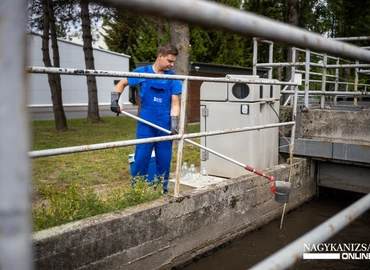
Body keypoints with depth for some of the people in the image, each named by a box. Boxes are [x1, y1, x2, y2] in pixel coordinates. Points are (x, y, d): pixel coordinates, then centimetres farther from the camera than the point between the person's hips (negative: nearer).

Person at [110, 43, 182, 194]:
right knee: (141, 158, 1)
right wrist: (115, 101, 2)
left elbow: (175, 103, -1)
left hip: (165, 124, 1)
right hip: (146, 123, -1)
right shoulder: (142, 72, 0)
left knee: (164, 160, 7)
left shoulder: (173, 78, 2)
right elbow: (122, 83, 13)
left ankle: (162, 190, 21)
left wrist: (174, 123, -13)